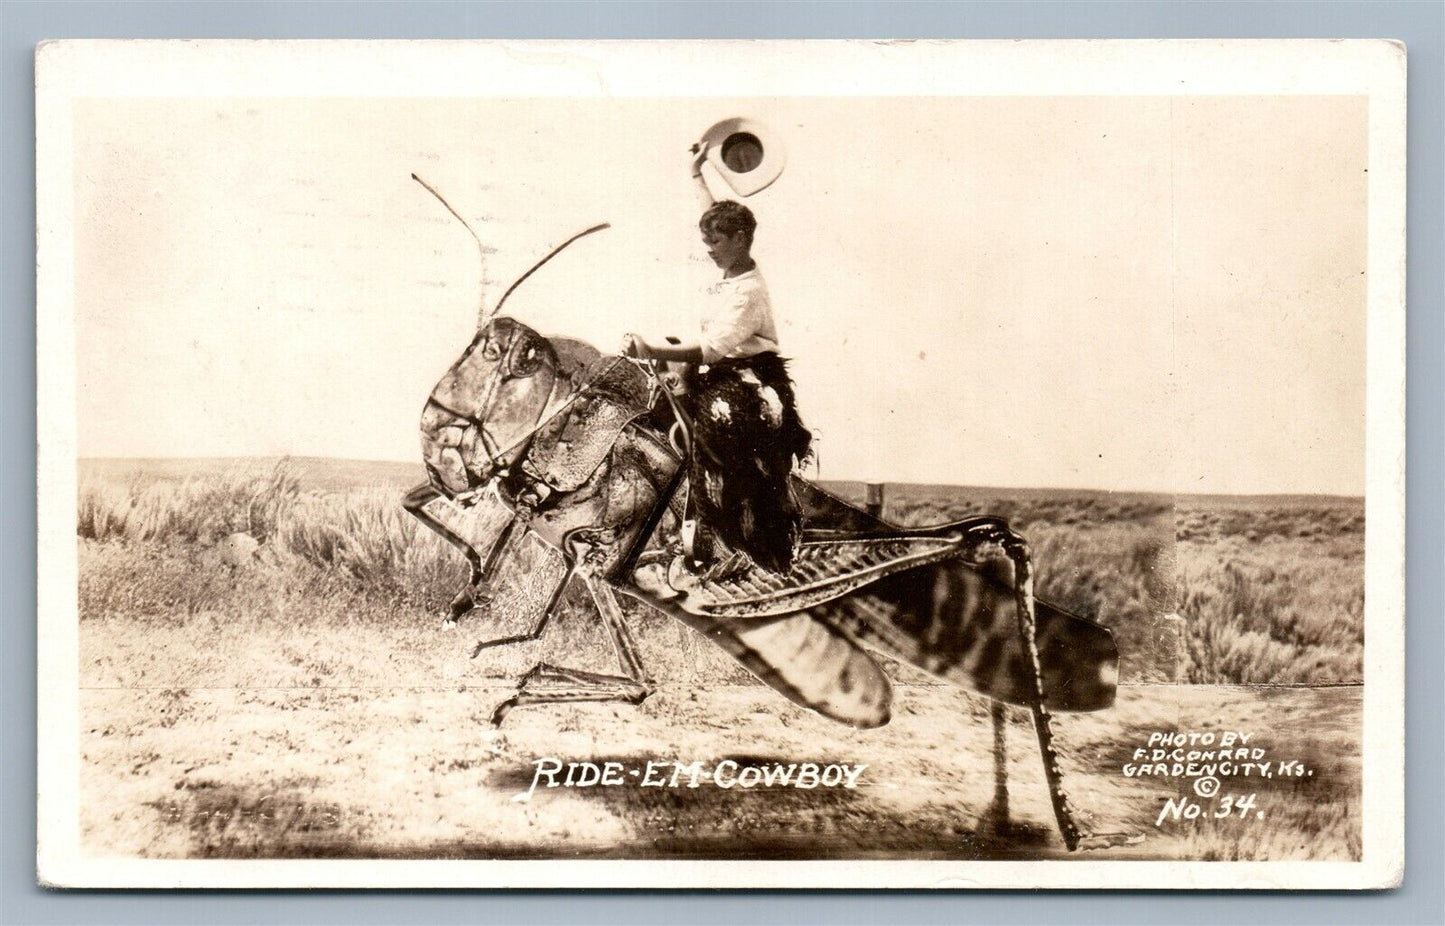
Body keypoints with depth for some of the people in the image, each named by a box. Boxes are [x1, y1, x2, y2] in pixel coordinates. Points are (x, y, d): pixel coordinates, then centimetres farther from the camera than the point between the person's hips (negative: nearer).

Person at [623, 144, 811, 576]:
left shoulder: (747, 292, -23)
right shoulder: (733, 268, 4)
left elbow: (712, 348, -33)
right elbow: (716, 217, 25)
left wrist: (654, 352, -42)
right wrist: (697, 176, 34)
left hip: (746, 391, -10)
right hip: (719, 383, 10)